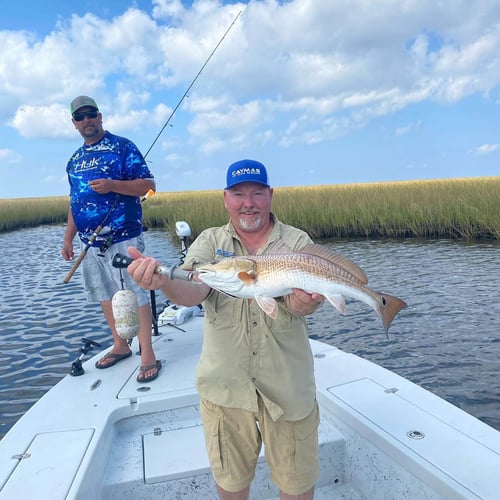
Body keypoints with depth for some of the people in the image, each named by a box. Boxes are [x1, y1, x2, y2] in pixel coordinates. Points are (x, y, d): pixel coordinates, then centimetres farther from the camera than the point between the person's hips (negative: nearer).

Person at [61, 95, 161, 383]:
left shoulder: (123, 147, -2)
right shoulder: (75, 159, 17)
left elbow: (148, 185, -9)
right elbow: (74, 201, 22)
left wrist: (112, 185, -22)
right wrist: (68, 237, 19)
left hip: (123, 238, -7)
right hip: (90, 241, 7)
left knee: (136, 294, -5)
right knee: (105, 294, 14)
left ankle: (148, 356, 3)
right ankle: (120, 346, 29)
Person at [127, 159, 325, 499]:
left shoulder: (297, 242, -4)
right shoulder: (210, 241, -1)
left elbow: (301, 302, -17)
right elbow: (192, 291, -19)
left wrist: (305, 302, -41)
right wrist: (163, 280, -42)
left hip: (287, 384, 0)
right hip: (225, 383, 1)